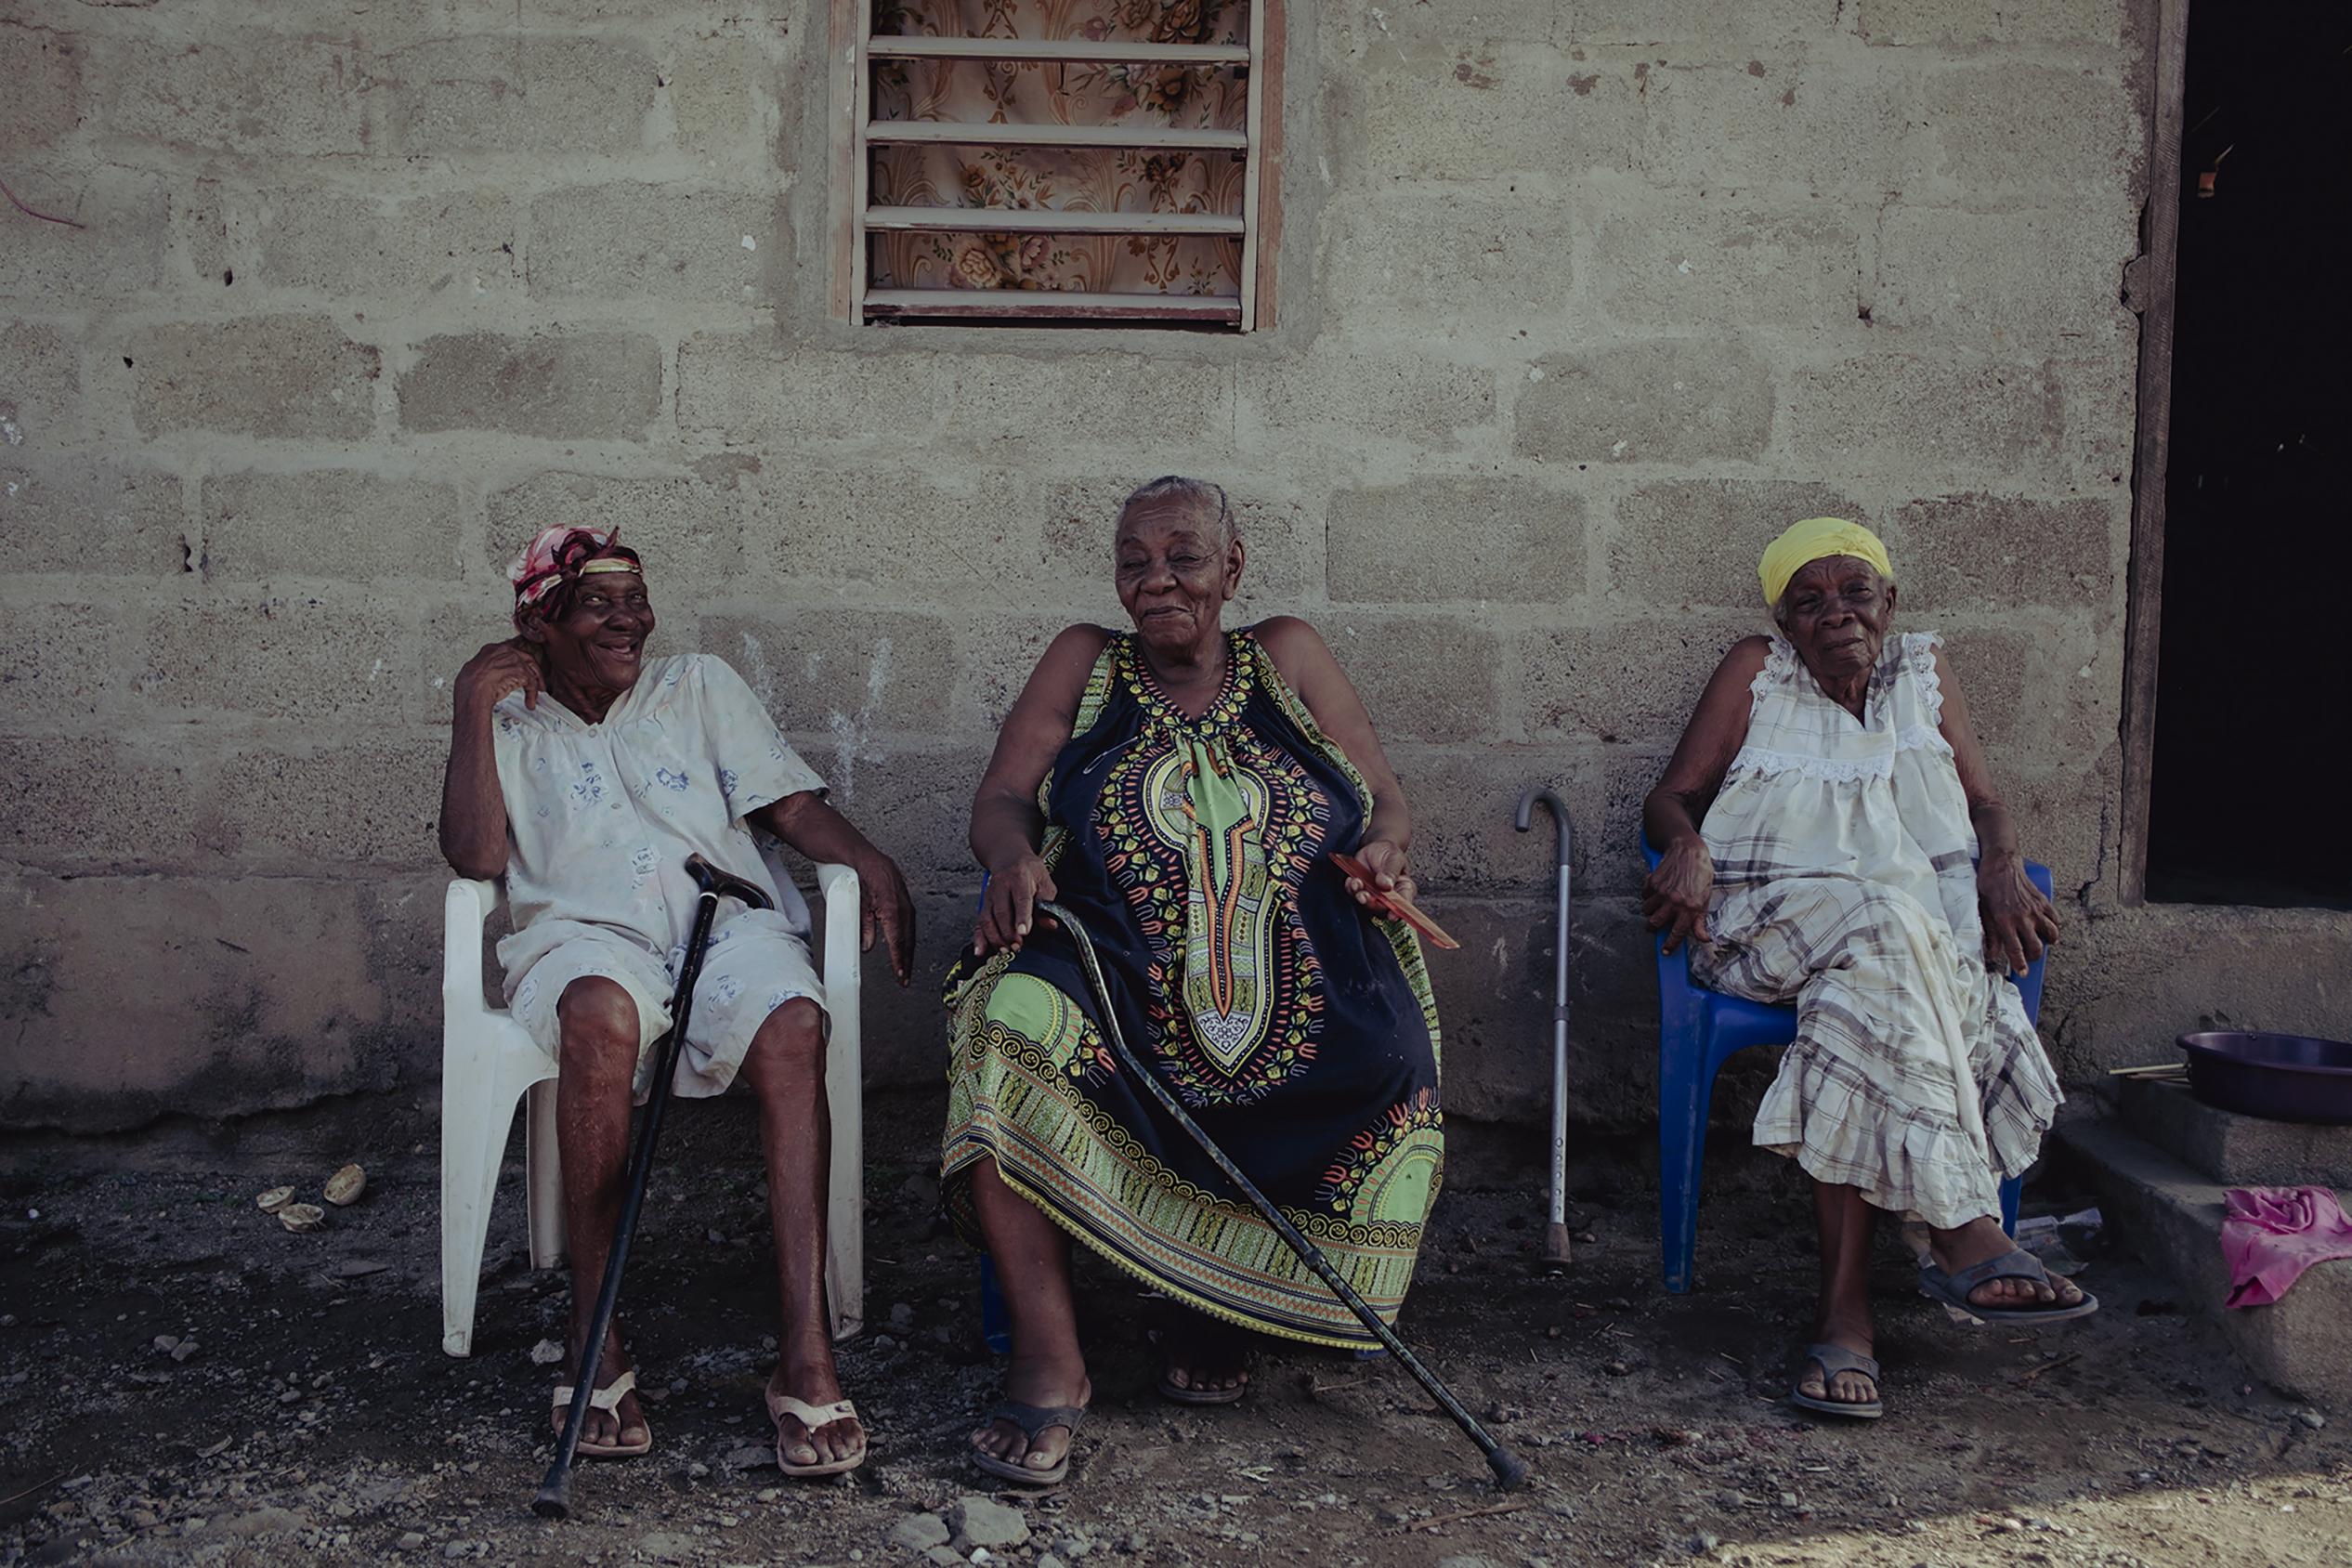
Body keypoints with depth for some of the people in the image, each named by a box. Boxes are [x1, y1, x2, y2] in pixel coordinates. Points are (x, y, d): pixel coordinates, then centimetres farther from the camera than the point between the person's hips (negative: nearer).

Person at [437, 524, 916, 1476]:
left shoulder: (699, 686, 24)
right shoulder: (509, 725, 21)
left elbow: (790, 802, 16)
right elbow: (475, 856, 4)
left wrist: (871, 863, -3)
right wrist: (474, 710, 3)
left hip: (728, 920, 1)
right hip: (584, 934, -1)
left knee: (790, 1023, -35)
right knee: (601, 1014, -40)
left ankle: (807, 1351, -40)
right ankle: (595, 1334, -32)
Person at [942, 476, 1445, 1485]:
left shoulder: (1287, 658, 18)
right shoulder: (1085, 662, 17)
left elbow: (1389, 806, 15)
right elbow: (1000, 801, 8)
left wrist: (1382, 849, -10)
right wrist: (1015, 851, -16)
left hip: (1297, 993, 1)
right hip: (1114, 973, -1)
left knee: (1393, 1068, -28)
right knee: (1010, 1022, -34)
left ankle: (1225, 1306, -3)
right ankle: (1047, 1358, -28)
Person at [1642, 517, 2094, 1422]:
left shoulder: (1925, 669, 20)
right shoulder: (1754, 672, 13)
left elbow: (1985, 805, 16)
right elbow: (1672, 796, 9)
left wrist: (2001, 868, -8)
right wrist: (1688, 849, -16)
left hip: (1927, 915, 2)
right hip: (1778, 916, -2)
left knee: (1867, 989, -36)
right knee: (1884, 928, -37)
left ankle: (1845, 1311, -41)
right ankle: (1965, 1229, -41)